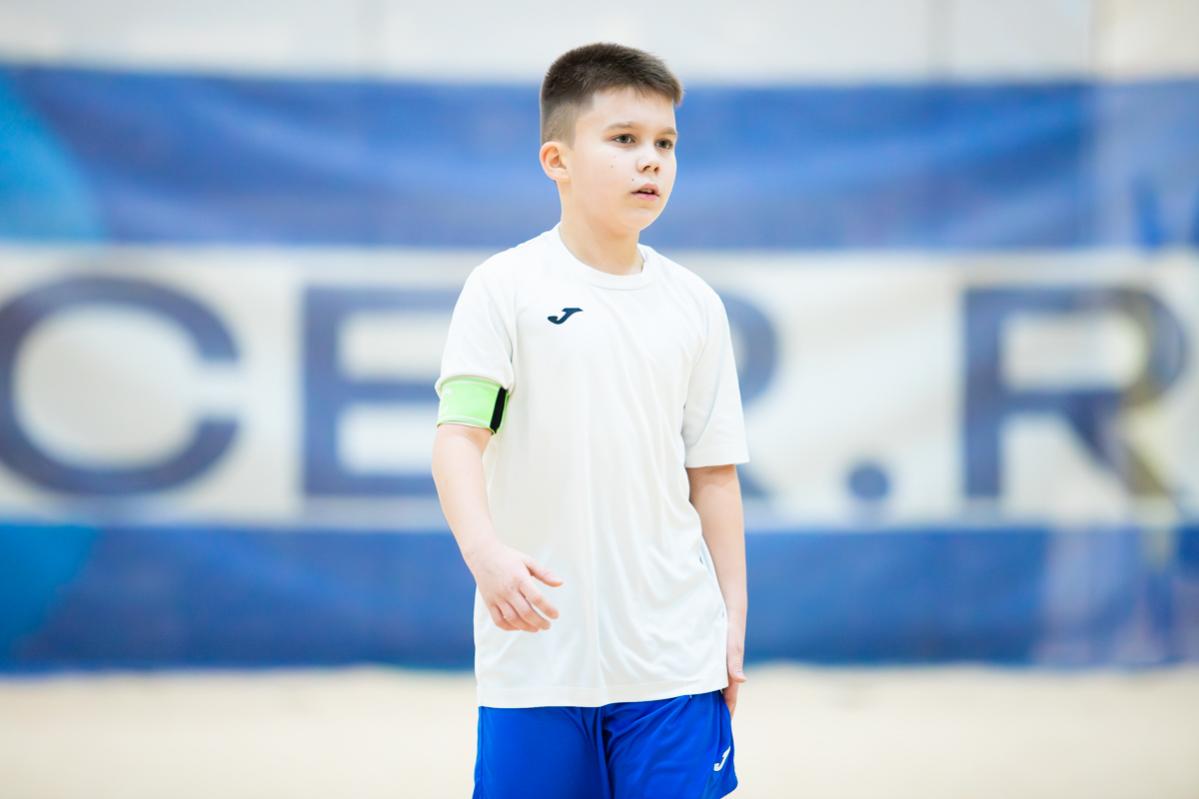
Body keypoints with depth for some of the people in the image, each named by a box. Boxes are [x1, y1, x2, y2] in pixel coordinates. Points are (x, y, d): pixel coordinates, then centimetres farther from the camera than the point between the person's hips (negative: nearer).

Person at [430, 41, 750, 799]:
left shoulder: (695, 304, 7)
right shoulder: (506, 288, -3)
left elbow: (713, 473, 11)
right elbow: (459, 436, -11)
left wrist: (733, 618, 7)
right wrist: (484, 550, -28)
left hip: (672, 651, 3)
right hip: (536, 648, -2)